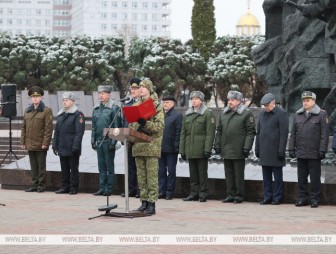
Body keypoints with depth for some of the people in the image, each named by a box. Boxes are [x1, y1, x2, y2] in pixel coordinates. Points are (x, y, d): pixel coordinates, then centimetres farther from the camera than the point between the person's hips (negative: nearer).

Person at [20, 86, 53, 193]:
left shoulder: (46, 110, -4)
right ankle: (35, 185, 15)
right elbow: (24, 127, 15)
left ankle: (41, 185, 8)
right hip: (30, 144, 5)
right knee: (33, 166, 9)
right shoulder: (27, 111, 13)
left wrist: (45, 143, -14)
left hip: (41, 145, -5)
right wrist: (22, 142, 8)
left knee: (41, 166, 2)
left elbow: (48, 128, -9)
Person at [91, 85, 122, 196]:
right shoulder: (96, 108, 12)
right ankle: (102, 188, 14)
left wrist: (113, 141, -14)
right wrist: (93, 140, 12)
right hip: (99, 141, 6)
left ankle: (109, 188, 4)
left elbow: (117, 126, -10)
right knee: (101, 165, 9)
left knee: (109, 165, 0)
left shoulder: (114, 108, -8)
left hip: (108, 140, -6)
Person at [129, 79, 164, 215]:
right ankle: (144, 201, 13)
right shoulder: (136, 105, 15)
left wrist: (145, 124, -24)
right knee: (141, 176, 7)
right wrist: (138, 128, -10)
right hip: (138, 145, 5)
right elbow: (131, 123, 11)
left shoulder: (157, 106, -1)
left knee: (152, 176, -6)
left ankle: (152, 203, -5)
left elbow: (160, 125, -10)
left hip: (152, 145, -5)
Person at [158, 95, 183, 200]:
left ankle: (169, 192, 6)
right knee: (161, 171, 8)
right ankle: (161, 191, 13)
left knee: (171, 171, 2)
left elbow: (178, 132, -9)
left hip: (171, 148, -5)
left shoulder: (177, 115, -3)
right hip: (160, 148, 5)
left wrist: (176, 146, -15)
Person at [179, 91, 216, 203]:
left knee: (202, 172, -2)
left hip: (201, 150, -5)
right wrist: (182, 150, 10)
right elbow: (183, 133, 16)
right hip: (190, 150, 5)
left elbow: (210, 134, -8)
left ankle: (203, 194, 3)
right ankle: (194, 193, 15)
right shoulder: (187, 115, 16)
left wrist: (207, 150, -15)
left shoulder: (208, 114, -2)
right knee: (193, 173, 9)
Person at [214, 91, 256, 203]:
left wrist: (246, 147, -14)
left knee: (239, 174, 0)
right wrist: (217, 145, 9)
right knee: (229, 174, 10)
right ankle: (230, 195, 16)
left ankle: (239, 195, 8)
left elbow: (251, 132, -7)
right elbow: (219, 131, 17)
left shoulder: (247, 114, -4)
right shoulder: (223, 114, 14)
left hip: (238, 151, -6)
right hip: (226, 150, 6)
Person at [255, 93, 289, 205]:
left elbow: (284, 133, -10)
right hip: (264, 150, 6)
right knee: (266, 176, 9)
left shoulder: (281, 113, -7)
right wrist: (257, 148, 12)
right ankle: (267, 197, 14)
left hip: (275, 151, -6)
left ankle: (277, 198, 7)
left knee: (277, 176, 1)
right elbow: (258, 132, 17)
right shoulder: (262, 113, 12)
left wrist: (281, 150, -14)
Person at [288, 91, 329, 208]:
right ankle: (303, 198, 17)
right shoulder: (297, 115, 12)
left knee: (315, 177, 1)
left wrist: (322, 150, -11)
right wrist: (291, 148, 7)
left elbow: (324, 134, -6)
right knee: (301, 177, 9)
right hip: (301, 153, 4)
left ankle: (315, 199, 9)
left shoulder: (321, 115, -2)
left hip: (314, 153, -4)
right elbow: (293, 133, 14)